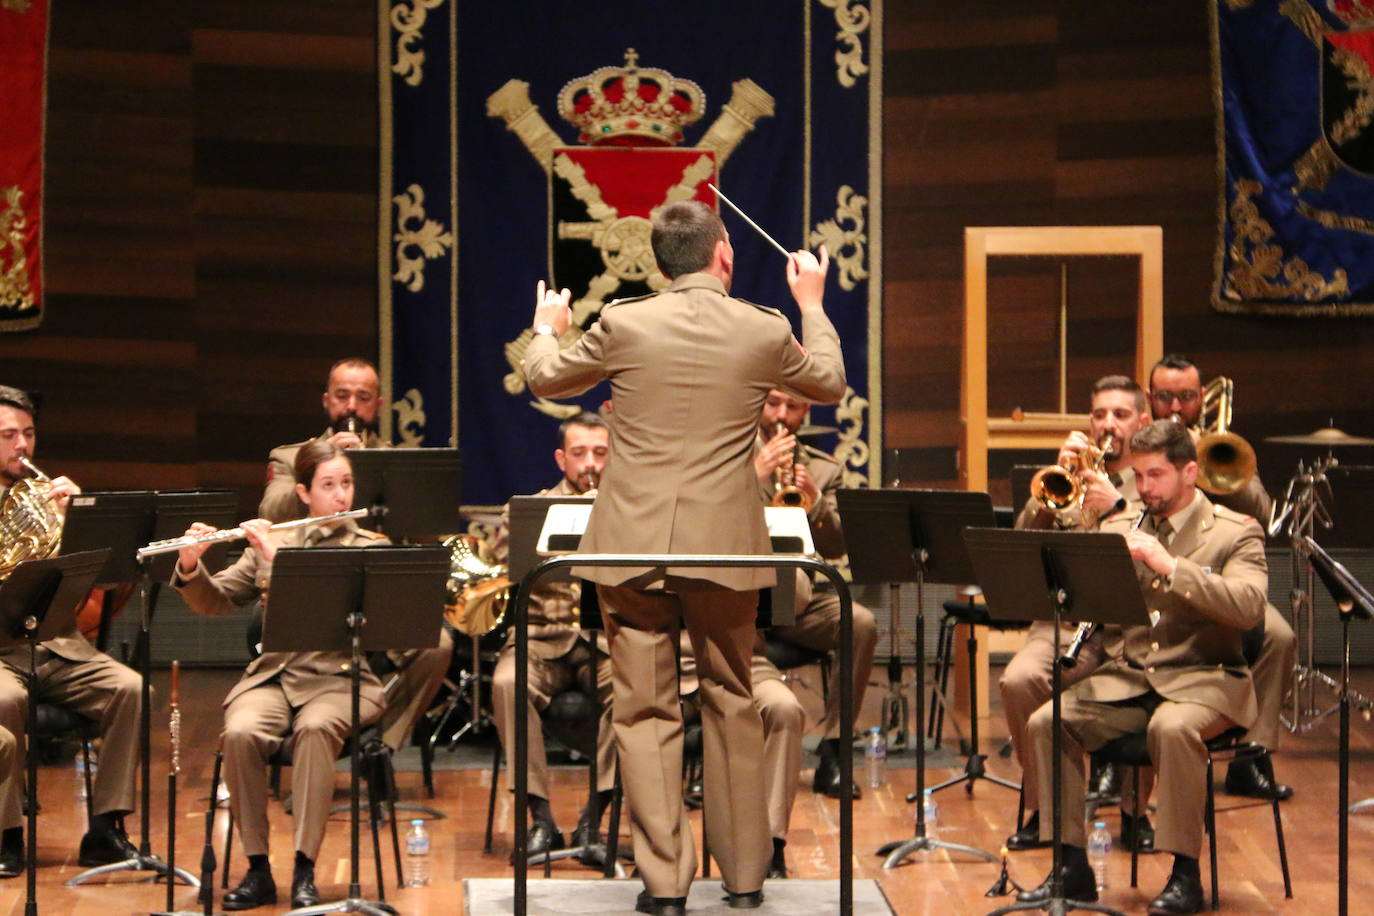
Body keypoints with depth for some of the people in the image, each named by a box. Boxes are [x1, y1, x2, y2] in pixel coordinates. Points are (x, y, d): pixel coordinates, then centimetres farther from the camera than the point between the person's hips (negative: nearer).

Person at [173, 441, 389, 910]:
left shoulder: (371, 548, 6)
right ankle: (257, 868, -18)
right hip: (271, 675, 2)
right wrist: (190, 566, -10)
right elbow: (214, 602, 10)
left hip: (338, 677, -2)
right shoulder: (270, 542, 14)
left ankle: (304, 869, -29)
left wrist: (278, 559, -20)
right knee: (241, 733, -30)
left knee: (315, 727, -36)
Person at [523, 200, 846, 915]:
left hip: (632, 547, -1)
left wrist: (546, 328, 34)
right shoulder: (766, 331, -3)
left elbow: (544, 379, 12)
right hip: (724, 547, 1)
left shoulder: (623, 324, -6)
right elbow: (830, 384, 18)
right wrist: (812, 305, 33)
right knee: (731, 706, 14)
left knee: (645, 712, 5)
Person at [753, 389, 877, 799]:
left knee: (861, 623, -27)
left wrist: (816, 501, -13)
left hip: (798, 599, 3)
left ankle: (832, 754, -16)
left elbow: (836, 547, 4)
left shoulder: (824, 469, 16)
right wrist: (755, 477, -15)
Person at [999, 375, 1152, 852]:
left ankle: (1135, 810, -8)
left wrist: (1118, 506, -16)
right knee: (1019, 680, -28)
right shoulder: (1071, 479, 19)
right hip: (1067, 620, 2)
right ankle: (1043, 808, -10)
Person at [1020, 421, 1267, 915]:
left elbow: (1247, 607, -18)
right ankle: (1072, 865, -9)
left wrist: (1169, 565, -25)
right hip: (1128, 676, 5)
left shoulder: (1236, 532, 0)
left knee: (1172, 727, -37)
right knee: (1046, 722, -18)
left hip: (1203, 678, -5)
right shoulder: (1118, 529, 13)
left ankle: (1186, 872, -23)